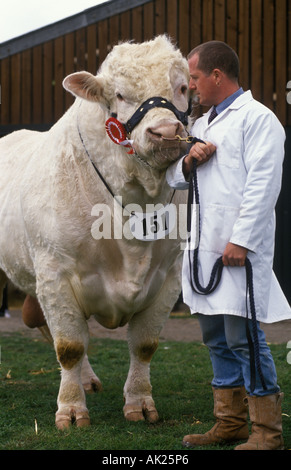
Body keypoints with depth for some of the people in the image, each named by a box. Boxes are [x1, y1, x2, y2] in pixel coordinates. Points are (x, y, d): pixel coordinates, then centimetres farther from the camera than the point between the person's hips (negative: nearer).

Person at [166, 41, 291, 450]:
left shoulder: (257, 118, -6)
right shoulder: (201, 125, 22)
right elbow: (174, 179, 26)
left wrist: (241, 240, -20)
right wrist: (188, 161, 3)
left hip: (239, 249, -9)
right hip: (203, 248, 9)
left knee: (244, 337, -9)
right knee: (217, 338, 12)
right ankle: (230, 423, 20)